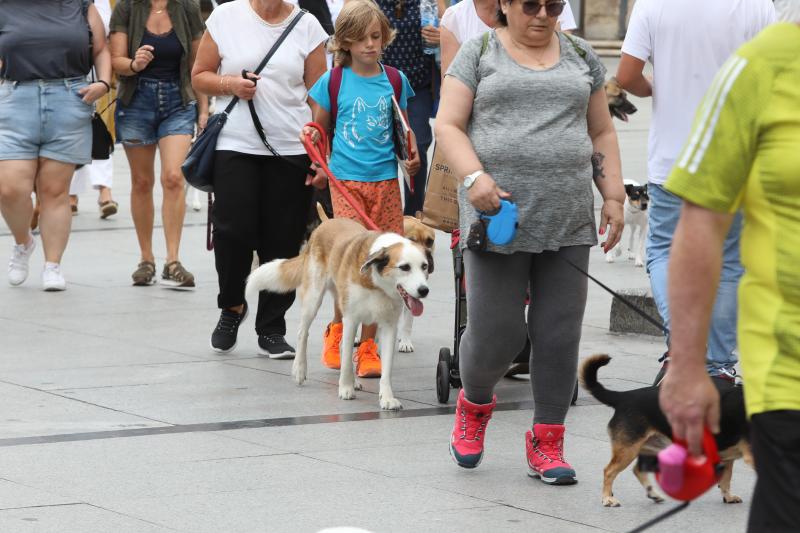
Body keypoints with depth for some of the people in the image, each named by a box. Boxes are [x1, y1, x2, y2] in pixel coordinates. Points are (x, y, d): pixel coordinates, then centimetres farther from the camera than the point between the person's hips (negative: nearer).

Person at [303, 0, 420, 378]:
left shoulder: (395, 81, 8)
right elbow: (320, 129, 13)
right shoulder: (333, 82, 1)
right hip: (346, 180, -2)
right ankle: (337, 329, 11)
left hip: (386, 180, 2)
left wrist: (411, 157, 3)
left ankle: (367, 346, 10)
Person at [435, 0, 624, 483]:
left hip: (567, 221, 3)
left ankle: (547, 443, 9)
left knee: (559, 334, 0)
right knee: (496, 330, -3)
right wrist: (474, 176, -16)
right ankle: (475, 404, 27)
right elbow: (449, 125, 0)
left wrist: (614, 197, 8)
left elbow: (601, 133, 18)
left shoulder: (581, 57, 14)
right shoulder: (479, 54, 5)